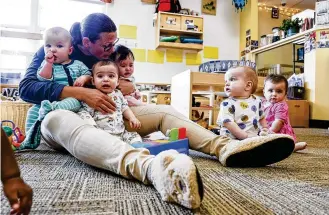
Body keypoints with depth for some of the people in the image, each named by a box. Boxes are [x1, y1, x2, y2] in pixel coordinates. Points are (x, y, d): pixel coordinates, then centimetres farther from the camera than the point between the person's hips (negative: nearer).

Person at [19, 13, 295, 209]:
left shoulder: (108, 53, 7)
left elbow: (118, 85, 15)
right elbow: (27, 88, -20)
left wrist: (127, 87, -10)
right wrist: (82, 93, -30)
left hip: (105, 117, 5)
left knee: (163, 111, -10)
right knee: (57, 119, -44)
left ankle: (227, 147, -34)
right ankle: (149, 166, -73)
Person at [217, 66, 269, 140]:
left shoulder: (257, 101, 9)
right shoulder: (227, 104, -8)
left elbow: (261, 117, 26)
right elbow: (228, 123, -18)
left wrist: (264, 129, 11)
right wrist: (245, 136, -23)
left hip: (255, 138, 3)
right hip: (232, 140, -3)